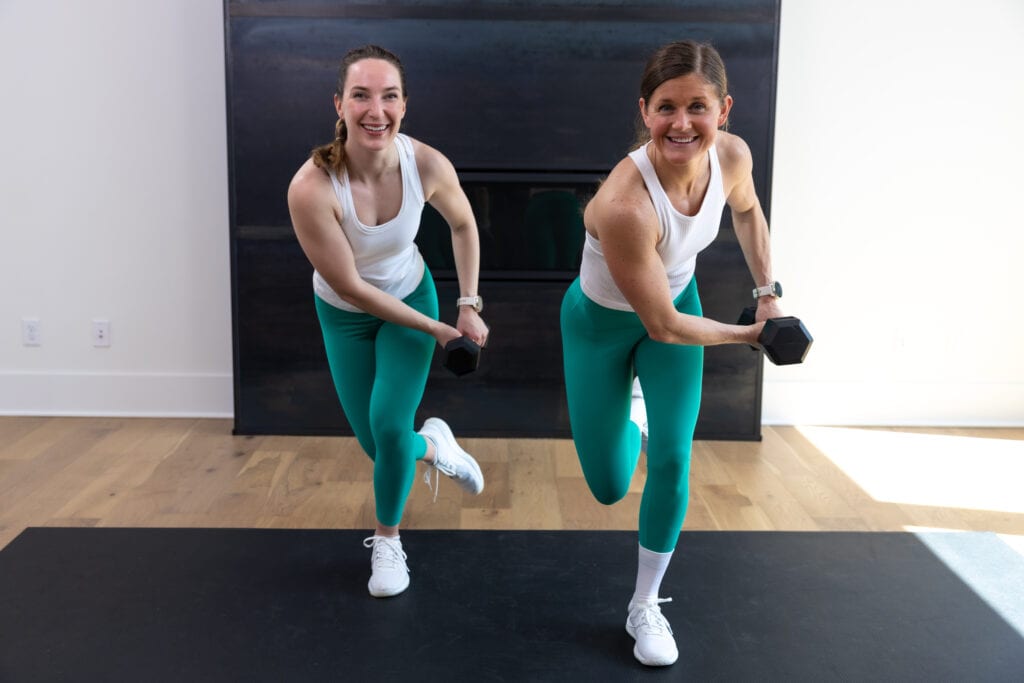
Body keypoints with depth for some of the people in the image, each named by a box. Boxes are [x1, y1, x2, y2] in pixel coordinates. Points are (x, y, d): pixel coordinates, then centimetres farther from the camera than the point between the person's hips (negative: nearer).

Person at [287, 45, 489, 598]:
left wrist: (469, 304, -7)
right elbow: (350, 287, -25)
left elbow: (463, 224, -2)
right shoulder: (311, 188, -35)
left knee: (388, 423, -14)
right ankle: (434, 447, 46)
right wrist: (435, 329, -19)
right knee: (376, 443, 7)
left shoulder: (427, 165, -26)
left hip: (411, 297, 1)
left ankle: (388, 539, 16)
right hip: (346, 315, 0)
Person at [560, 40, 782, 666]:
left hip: (678, 299, 4)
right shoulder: (624, 204, -41)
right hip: (604, 325, -4)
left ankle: (646, 607, 18)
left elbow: (747, 210, 5)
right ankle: (630, 412, 44)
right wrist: (750, 334, -15)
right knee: (609, 488, 7)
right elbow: (662, 326, -28)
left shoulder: (732, 155, -23)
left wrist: (769, 293, 0)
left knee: (672, 458, -3)